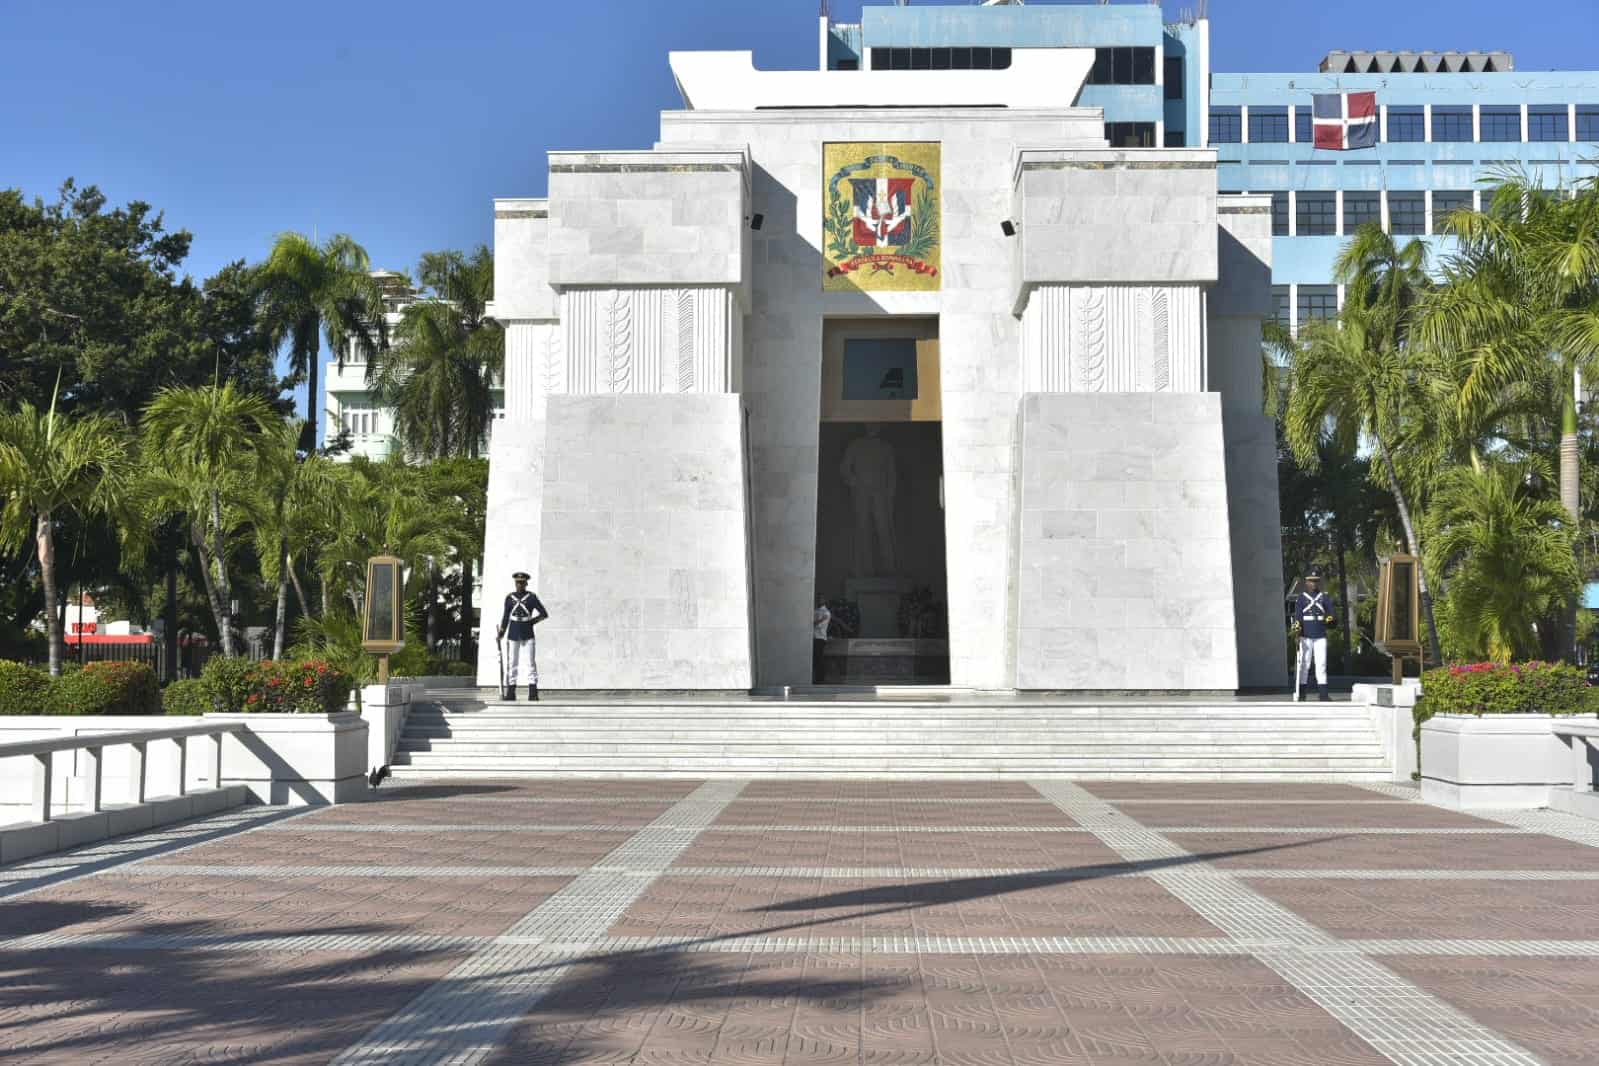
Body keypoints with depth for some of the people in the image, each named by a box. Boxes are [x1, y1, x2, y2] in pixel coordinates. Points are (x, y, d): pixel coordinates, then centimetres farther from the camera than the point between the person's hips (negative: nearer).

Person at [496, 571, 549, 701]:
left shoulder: (532, 597, 2)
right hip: (513, 634, 2)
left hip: (527, 635, -2)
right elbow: (506, 616, 10)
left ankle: (533, 693, -10)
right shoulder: (509, 597, 8)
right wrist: (501, 632, 3)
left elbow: (544, 614, 3)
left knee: (530, 662, -8)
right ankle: (511, 692, 8)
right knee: (512, 663, 3)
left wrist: (532, 621, -2)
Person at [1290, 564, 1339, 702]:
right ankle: (1302, 695, 3)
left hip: (1320, 637, 2)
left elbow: (1333, 615, 7)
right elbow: (1297, 616, -4)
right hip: (1305, 637, -1)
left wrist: (1330, 619, -17)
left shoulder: (1325, 597, 11)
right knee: (1304, 665, -1)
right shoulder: (1300, 598, 5)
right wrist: (1297, 629, -20)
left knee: (1321, 664, -2)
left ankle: (1323, 694, -1)